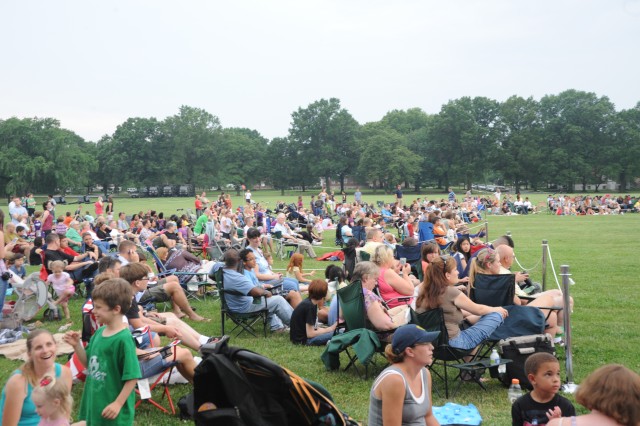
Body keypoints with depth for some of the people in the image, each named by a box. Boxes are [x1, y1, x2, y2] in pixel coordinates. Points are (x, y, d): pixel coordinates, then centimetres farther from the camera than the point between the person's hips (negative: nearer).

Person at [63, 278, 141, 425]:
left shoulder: (123, 339, -23)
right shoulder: (99, 332, 1)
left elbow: (132, 377, -20)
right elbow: (88, 363, 13)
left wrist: (118, 404, -18)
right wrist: (77, 345, -1)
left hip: (112, 409, -8)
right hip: (93, 404, 8)